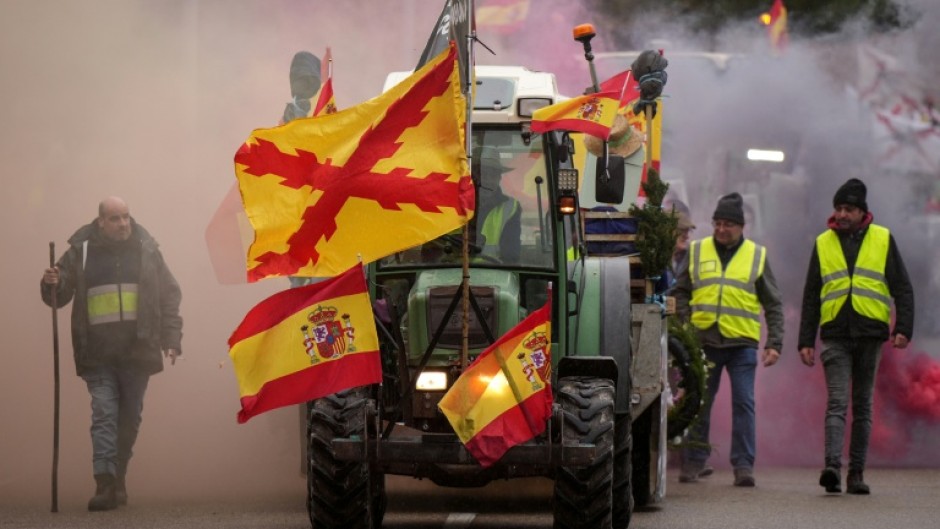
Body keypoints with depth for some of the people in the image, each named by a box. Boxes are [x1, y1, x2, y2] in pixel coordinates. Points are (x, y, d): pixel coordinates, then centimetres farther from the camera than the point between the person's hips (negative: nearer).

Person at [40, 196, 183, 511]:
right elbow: (59, 296, 10)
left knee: (129, 418, 7)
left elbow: (169, 295, 9)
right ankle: (105, 484, -18)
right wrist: (51, 286, -14)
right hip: (98, 353, -1)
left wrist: (171, 339, 1)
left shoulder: (146, 250, 6)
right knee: (103, 414, -11)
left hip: (136, 351, 1)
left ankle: (118, 478, 22)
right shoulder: (80, 252, 4)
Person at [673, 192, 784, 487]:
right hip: (703, 341, 1)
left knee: (744, 403, -5)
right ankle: (693, 462, 14)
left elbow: (773, 305, 10)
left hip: (742, 343, -1)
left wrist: (774, 343, 1)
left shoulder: (757, 256, 8)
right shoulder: (697, 252, 9)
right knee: (699, 404, 5)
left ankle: (744, 465, -2)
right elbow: (680, 294, 13)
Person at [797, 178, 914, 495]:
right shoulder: (823, 243, 10)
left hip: (870, 335, 0)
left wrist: (903, 327, -7)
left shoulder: (883, 240, 6)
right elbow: (811, 296, 13)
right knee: (837, 402, -13)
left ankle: (856, 472, 9)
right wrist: (806, 340, 7)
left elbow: (902, 288, 7)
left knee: (863, 406, 6)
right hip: (835, 335, 0)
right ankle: (833, 466, -24)